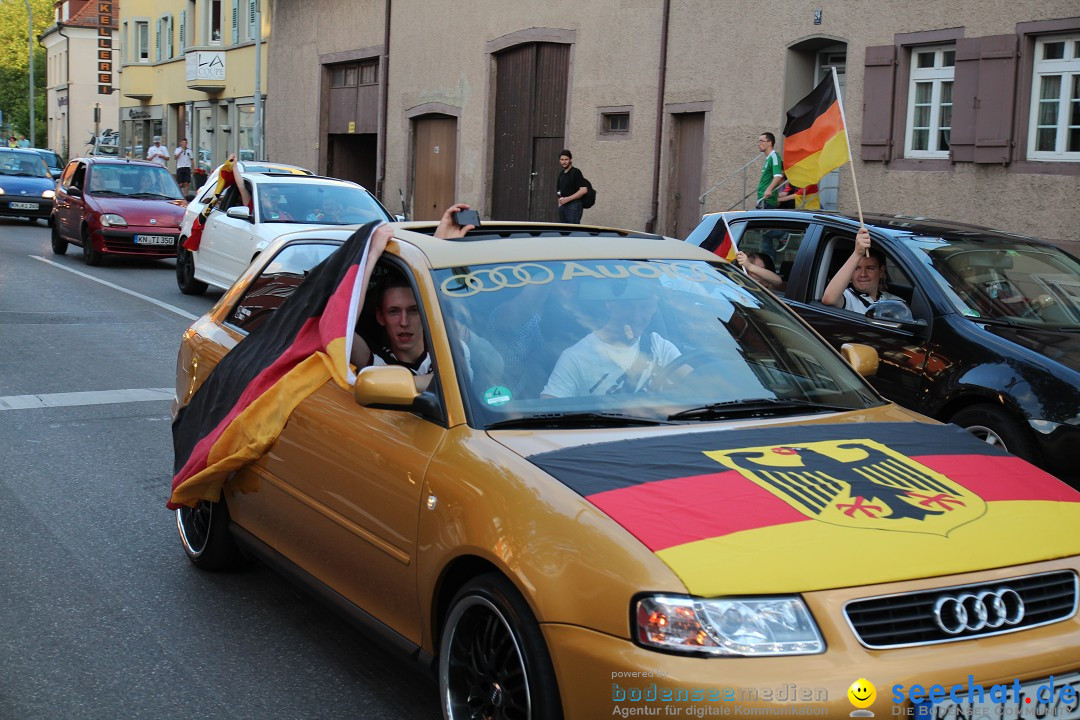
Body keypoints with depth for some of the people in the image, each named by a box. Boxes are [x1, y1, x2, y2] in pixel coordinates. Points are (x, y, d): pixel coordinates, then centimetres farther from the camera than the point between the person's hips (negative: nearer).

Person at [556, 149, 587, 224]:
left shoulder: (576, 172, -7)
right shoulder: (561, 174, 17)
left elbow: (583, 190, -15)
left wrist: (568, 199, -17)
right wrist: (560, 199, 8)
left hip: (574, 206, -8)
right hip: (563, 206, 8)